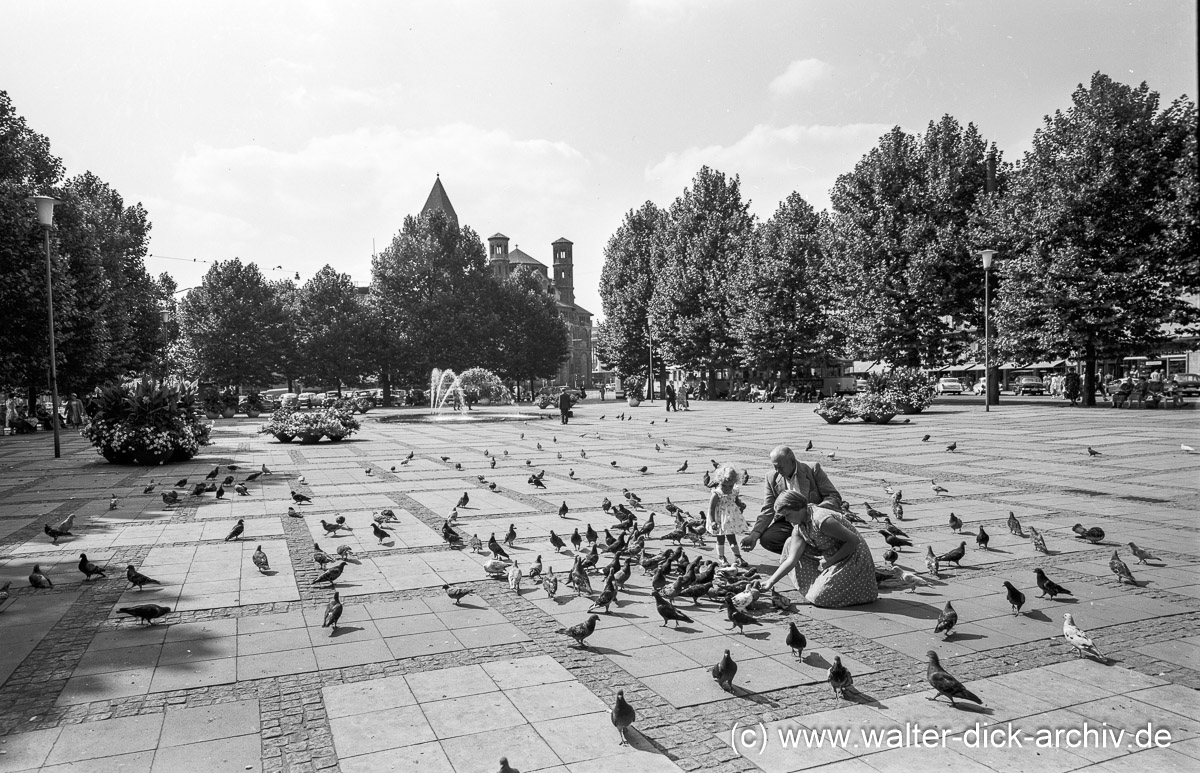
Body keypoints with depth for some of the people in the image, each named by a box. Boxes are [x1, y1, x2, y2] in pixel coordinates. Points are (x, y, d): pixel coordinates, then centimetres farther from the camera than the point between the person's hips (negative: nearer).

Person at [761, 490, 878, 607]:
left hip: (854, 559, -9)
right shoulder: (798, 528, -2)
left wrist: (831, 560, -21)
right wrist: (770, 583, -11)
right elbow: (792, 559, -5)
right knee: (790, 544, 2)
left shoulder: (821, 520, -29)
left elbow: (854, 540, -24)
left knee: (818, 597, -15)